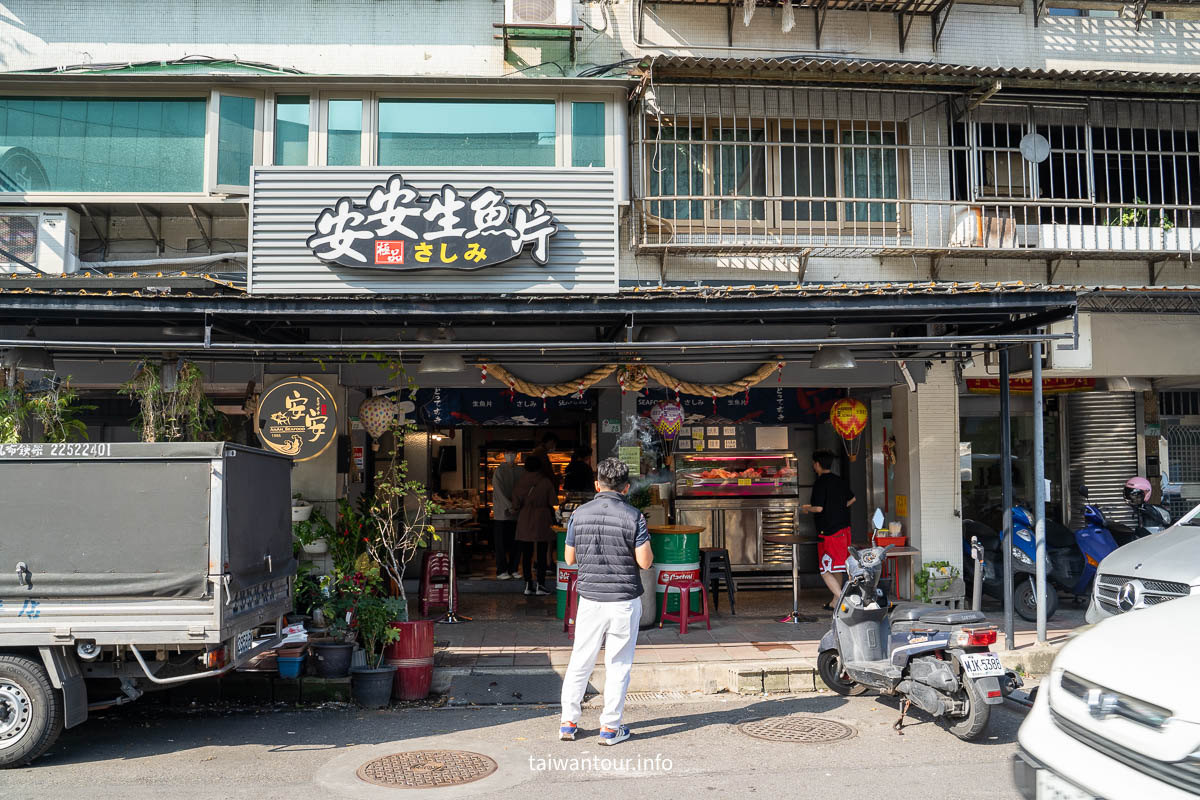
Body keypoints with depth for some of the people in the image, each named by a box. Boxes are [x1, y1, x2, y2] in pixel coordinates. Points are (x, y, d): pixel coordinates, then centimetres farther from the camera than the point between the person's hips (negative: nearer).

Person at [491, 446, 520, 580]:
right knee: (501, 543, 0)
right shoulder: (499, 471, -4)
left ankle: (513, 569, 15)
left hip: (516, 512, 4)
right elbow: (499, 492, -9)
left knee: (514, 543, 6)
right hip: (502, 512, -4)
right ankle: (501, 571, 6)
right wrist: (509, 507, -15)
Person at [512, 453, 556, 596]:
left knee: (526, 554, 8)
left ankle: (528, 584, 8)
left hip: (524, 521, 2)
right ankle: (540, 585, 0)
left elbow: (515, 505, 1)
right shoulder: (545, 482, -7)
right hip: (542, 521, -2)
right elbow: (552, 503, -4)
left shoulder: (520, 482, 0)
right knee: (541, 554, 2)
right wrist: (552, 519, 12)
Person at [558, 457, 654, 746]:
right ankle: (610, 727, 13)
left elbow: (569, 557, 6)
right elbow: (645, 562, -11)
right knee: (618, 665, 8)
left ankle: (568, 722, 20)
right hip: (624, 601, -2)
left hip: (590, 598, 2)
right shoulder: (633, 517, -10)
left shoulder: (580, 514, -2)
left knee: (580, 662, 14)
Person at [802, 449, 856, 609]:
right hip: (843, 528, 9)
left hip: (828, 532, -8)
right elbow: (852, 499, 22)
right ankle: (835, 602, 25)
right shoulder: (840, 480, 10)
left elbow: (818, 508, -20)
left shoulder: (820, 483, -15)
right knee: (837, 568, 18)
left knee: (826, 572, -4)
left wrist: (807, 508, -2)